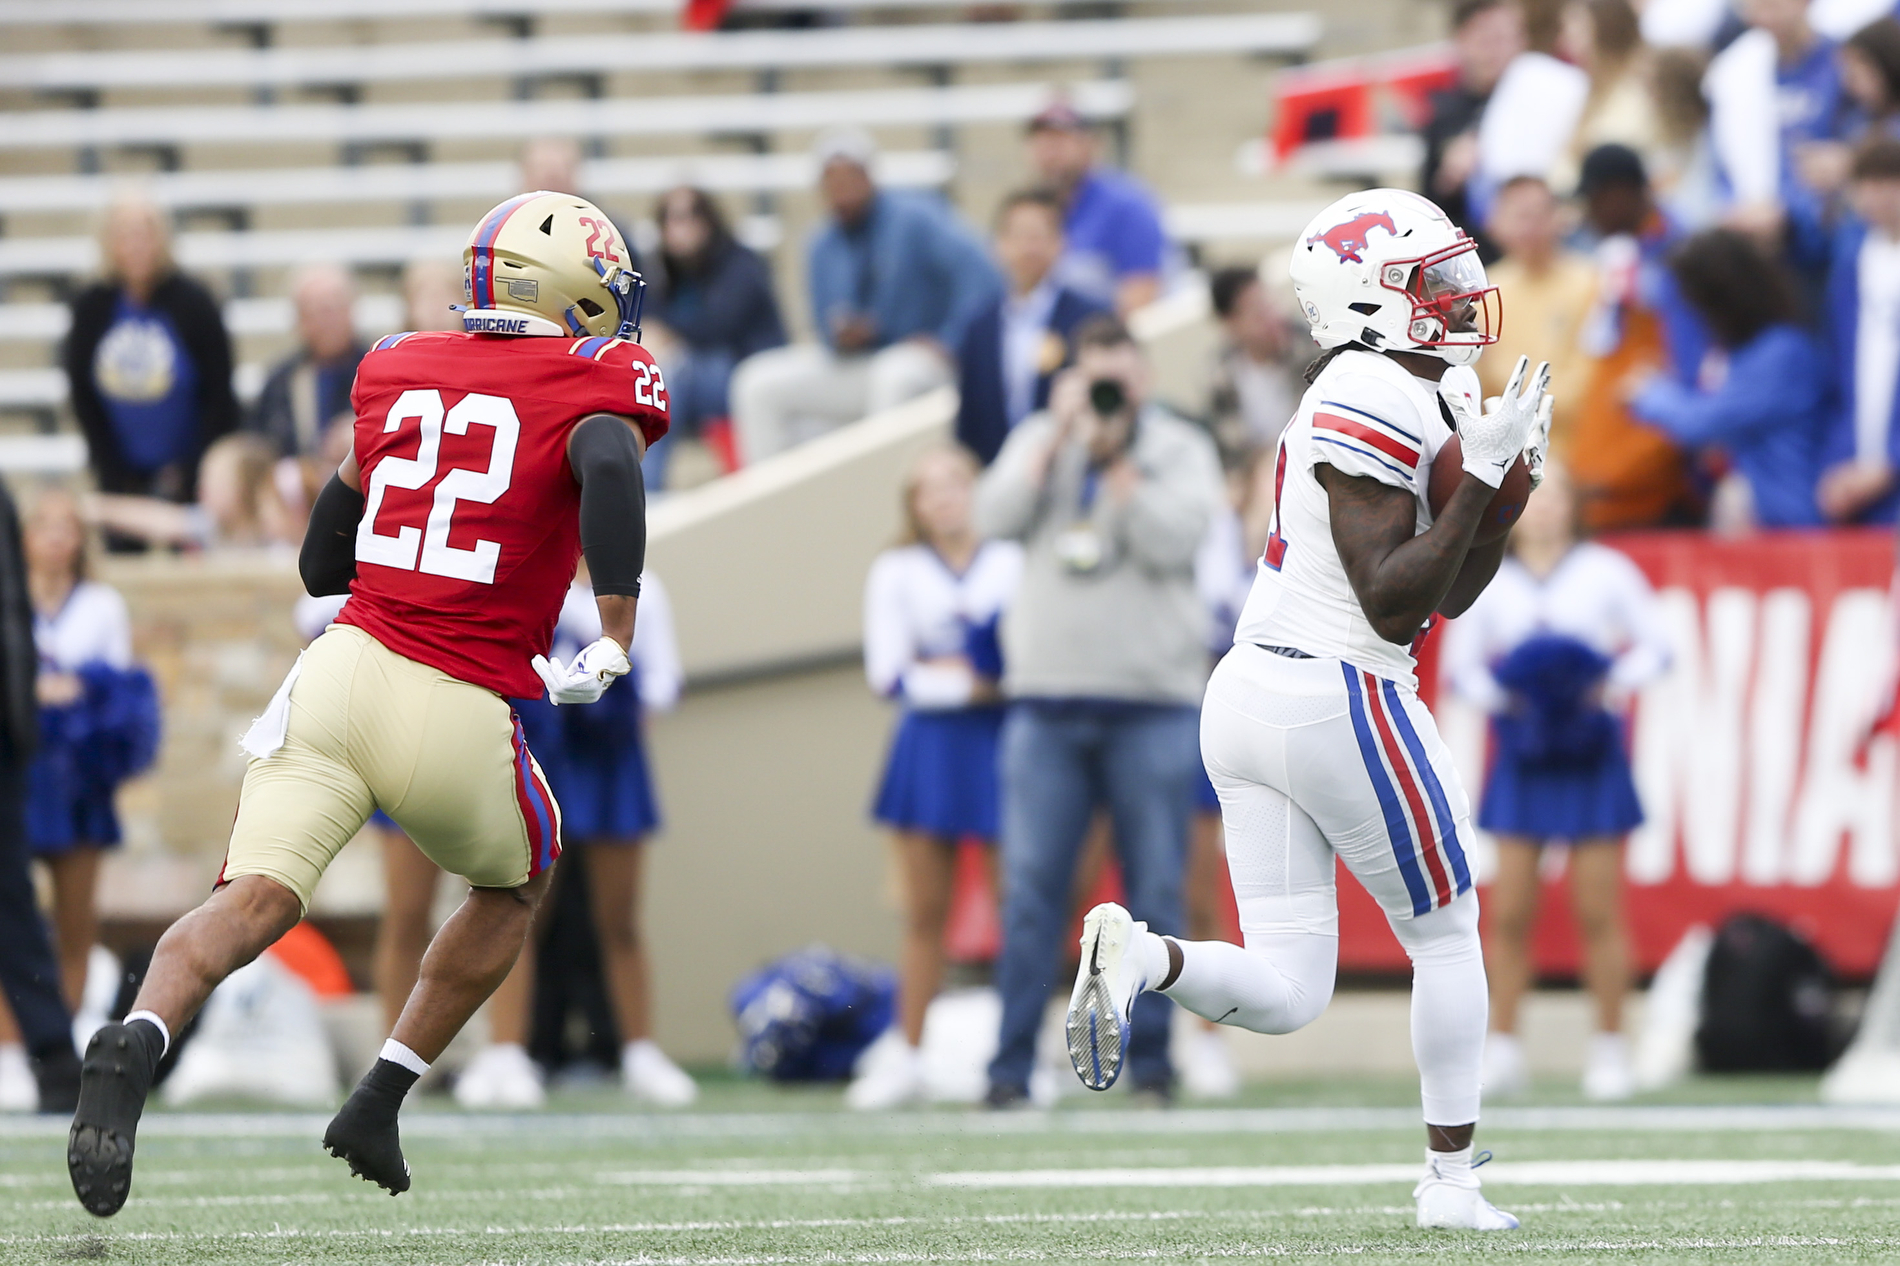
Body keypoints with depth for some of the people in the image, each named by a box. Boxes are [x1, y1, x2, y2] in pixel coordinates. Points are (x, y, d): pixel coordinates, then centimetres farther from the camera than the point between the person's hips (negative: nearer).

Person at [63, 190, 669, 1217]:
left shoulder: (397, 372, 17)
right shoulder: (595, 382, 2)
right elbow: (609, 465, -23)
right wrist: (615, 640, -17)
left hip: (342, 669, 3)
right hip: (459, 713, -3)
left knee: (256, 898, -8)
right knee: (513, 887, 25)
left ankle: (137, 1042, -38)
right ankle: (378, 1107, 20)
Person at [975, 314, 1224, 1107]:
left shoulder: (1180, 449, 4)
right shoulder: (1038, 441, 12)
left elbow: (1172, 540, -11)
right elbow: (996, 518, -3)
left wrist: (1117, 456, -12)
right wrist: (1063, 437, -8)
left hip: (1152, 702, -2)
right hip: (1046, 697, 2)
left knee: (1155, 888, 0)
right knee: (1030, 887, -4)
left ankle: (1151, 1057, 8)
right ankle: (1011, 1064, -2)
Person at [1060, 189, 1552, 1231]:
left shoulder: (1387, 395, 16)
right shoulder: (1383, 403, -14)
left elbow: (1451, 591, 21)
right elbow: (1394, 603, -19)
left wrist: (1514, 472, 11)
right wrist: (1481, 472, -20)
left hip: (1246, 697, 9)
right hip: (1340, 701, -9)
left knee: (1284, 992, 5)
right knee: (1446, 935, 12)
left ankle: (1139, 954, -19)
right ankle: (1449, 1182, 18)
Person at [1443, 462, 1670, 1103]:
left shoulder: (1607, 572, 1)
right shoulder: (1490, 585, 5)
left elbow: (1656, 643, 3)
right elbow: (1460, 665, 8)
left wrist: (1617, 685, -14)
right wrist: (1499, 696, -11)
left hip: (1593, 758, -1)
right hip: (1523, 759, 1)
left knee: (1598, 911, -2)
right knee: (1510, 912, -3)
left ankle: (1609, 1050, 5)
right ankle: (1501, 1049, 4)